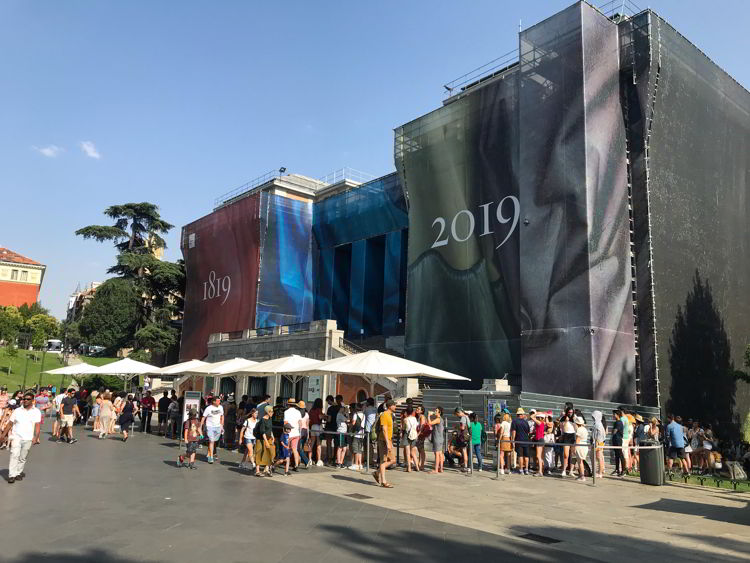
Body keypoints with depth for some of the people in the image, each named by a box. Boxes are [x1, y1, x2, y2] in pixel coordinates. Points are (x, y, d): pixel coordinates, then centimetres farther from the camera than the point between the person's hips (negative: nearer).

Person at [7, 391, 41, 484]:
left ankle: (18, 473, 21)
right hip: (16, 437, 0)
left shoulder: (36, 412, 5)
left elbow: (38, 425, -2)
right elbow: (10, 424, 10)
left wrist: (36, 436, -13)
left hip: (28, 438, 0)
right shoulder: (17, 411, 9)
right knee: (14, 455, -13)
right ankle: (12, 475, -12)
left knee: (23, 458, 6)